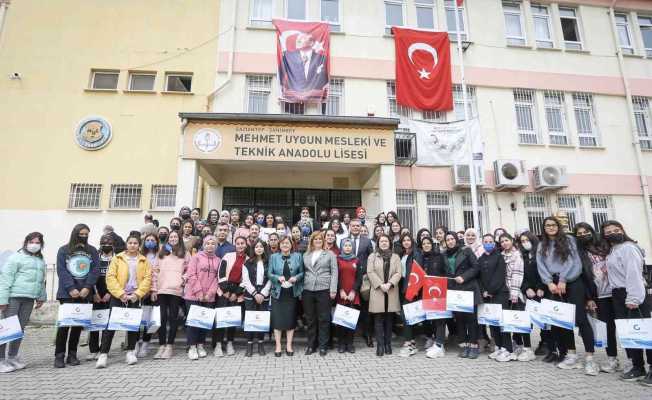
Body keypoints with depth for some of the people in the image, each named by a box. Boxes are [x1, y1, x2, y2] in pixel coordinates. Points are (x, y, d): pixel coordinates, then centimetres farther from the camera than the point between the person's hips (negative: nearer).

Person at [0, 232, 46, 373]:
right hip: (13, 297, -6)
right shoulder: (16, 257, -4)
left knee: (20, 328, 10)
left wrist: (41, 297, 17)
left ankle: (12, 357, 20)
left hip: (29, 299, 6)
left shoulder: (41, 261, 16)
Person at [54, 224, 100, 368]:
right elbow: (61, 271, -4)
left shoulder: (92, 251, 10)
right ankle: (59, 355, 7)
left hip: (84, 293, 2)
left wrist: (87, 287, -11)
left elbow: (95, 270, 2)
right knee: (64, 323, -3)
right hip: (67, 293, -2)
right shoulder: (63, 250, 5)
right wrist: (71, 288, -15)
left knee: (78, 323, 6)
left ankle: (72, 354, 15)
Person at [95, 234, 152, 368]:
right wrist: (120, 293, -13)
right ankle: (103, 353, 5)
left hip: (135, 297, 1)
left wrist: (137, 294, -12)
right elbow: (110, 277, -4)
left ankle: (131, 351, 18)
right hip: (118, 296, -1)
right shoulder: (117, 258, 3)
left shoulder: (144, 261, 6)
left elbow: (147, 278, 0)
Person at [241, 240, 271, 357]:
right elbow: (246, 280, -2)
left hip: (264, 295, 1)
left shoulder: (268, 263, 7)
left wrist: (262, 294, -7)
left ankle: (260, 344, 14)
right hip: (250, 295, -1)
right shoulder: (248, 263, 4)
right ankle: (249, 345, 10)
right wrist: (255, 294, -8)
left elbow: (270, 280, 3)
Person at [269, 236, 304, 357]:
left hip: (292, 292, 1)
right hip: (278, 292, 0)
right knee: (277, 319, 1)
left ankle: (289, 345, 20)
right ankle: (278, 346, 14)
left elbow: (302, 273, 5)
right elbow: (269, 274, 1)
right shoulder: (273, 257, 3)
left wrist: (296, 278, -14)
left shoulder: (297, 256, 3)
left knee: (291, 318, 7)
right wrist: (278, 278, -17)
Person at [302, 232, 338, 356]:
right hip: (308, 290, 3)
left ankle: (323, 345, 15)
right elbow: (303, 272, 12)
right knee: (310, 319, 9)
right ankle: (311, 345, 22)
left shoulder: (330, 254, 5)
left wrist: (333, 289, -8)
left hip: (323, 289, -3)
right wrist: (300, 289, 5)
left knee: (324, 319, 2)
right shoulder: (306, 255, 14)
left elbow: (334, 272, 0)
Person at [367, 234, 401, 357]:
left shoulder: (395, 257, 12)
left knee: (389, 319, 6)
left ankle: (388, 344, 16)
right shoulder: (372, 256, 8)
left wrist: (389, 284, -13)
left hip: (391, 292, 2)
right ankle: (380, 345, 4)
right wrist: (380, 285, -13)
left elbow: (398, 273, 2)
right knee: (378, 320, -1)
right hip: (377, 291, -1)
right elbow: (370, 272, -3)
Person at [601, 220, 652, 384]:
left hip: (633, 294, -8)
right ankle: (637, 367, 17)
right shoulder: (612, 250, 16)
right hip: (618, 295, 9)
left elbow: (634, 274, -17)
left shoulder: (628, 248, -10)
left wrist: (633, 298, -21)